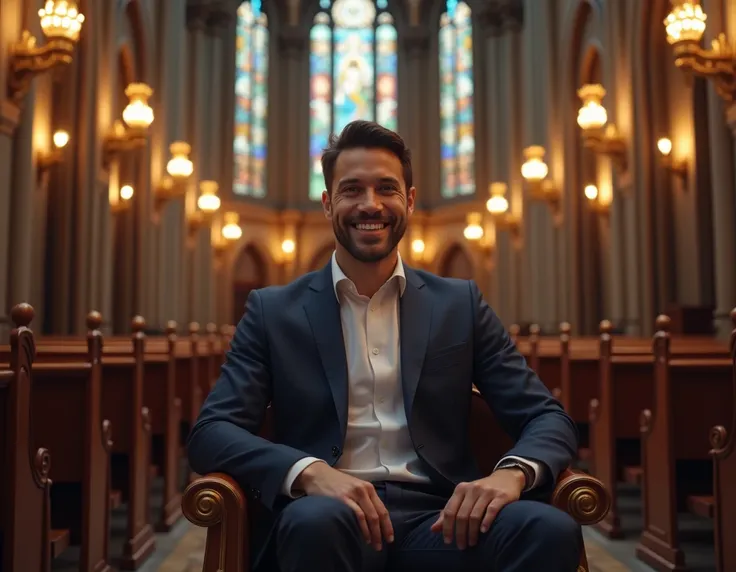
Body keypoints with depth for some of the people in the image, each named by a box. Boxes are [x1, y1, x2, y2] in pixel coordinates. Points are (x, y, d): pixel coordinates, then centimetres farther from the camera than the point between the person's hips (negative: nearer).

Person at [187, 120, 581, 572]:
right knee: (314, 520, -36)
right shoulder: (274, 311, 8)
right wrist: (309, 471, -21)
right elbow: (212, 432, -1)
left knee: (553, 530, -28)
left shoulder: (460, 304, 11)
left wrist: (513, 472, -17)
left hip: (437, 521, 2)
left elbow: (549, 419, 8)